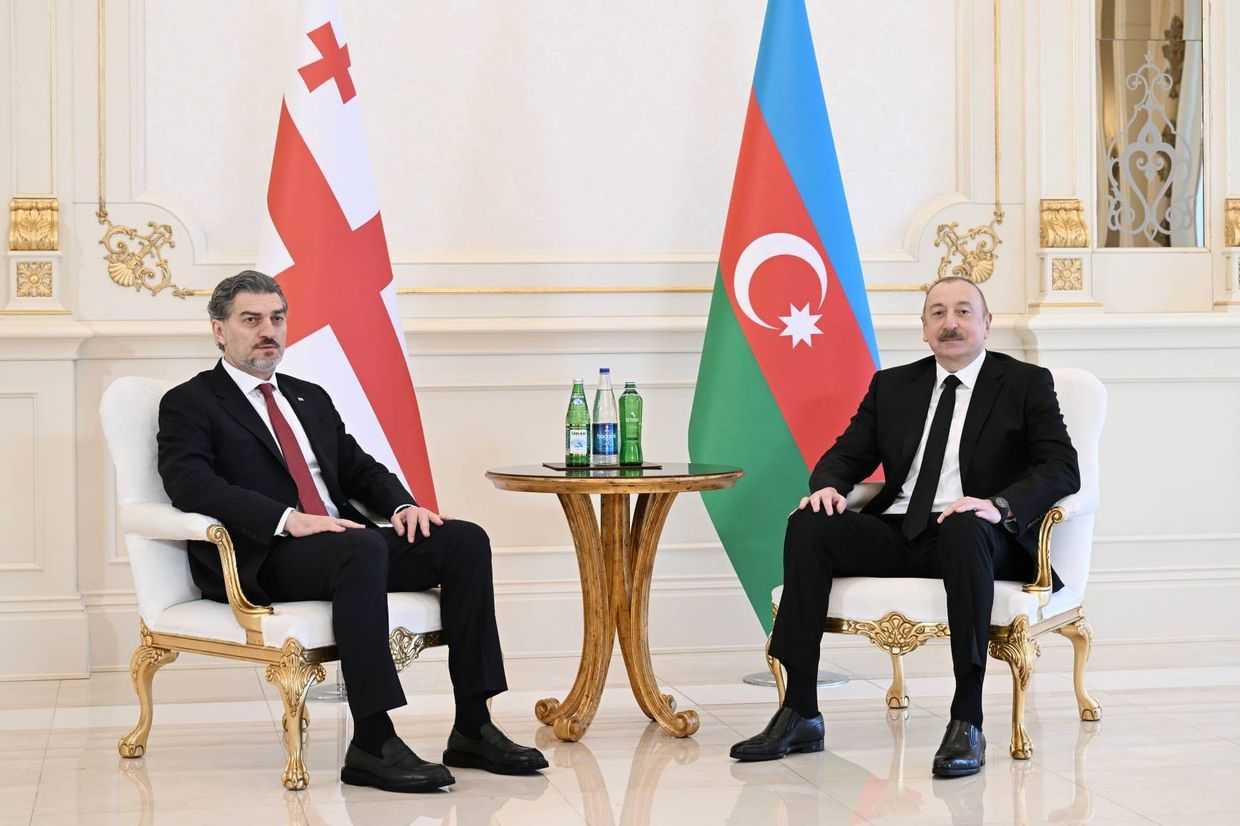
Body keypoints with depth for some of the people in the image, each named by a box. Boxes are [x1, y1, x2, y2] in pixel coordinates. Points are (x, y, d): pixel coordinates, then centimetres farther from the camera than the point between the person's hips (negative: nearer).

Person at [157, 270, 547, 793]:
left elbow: (361, 471, 22)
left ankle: (472, 729, -14)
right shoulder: (188, 404, 4)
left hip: (342, 541, 7)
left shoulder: (311, 398, 26)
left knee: (464, 540, -14)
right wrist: (288, 519, -26)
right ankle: (372, 744, -36)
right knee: (362, 548, -38)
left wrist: (402, 506, -2)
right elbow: (190, 486, -14)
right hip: (261, 560, -7)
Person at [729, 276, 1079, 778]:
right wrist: (828, 486, -9)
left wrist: (1000, 505, -25)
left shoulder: (1027, 384, 7)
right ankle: (799, 714, -22)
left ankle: (967, 722, -38)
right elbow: (846, 454, 18)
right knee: (809, 525, -22)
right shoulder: (892, 386, 19)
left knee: (964, 530, -39)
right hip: (897, 531, 4)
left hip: (973, 533, -4)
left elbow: (1062, 469, -5)